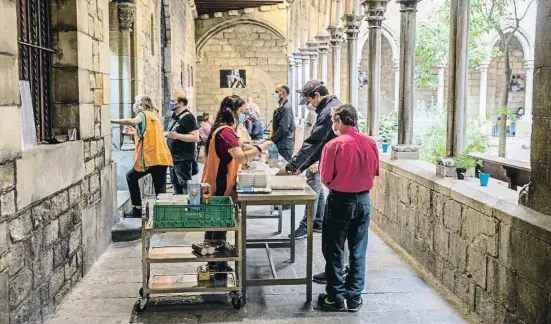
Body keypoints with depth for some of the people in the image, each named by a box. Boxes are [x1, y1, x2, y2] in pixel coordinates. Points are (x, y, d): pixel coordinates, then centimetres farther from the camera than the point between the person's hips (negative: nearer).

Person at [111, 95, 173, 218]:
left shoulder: (143, 114, 0)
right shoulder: (154, 116, 24)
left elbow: (131, 121, -22)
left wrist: (113, 121, -16)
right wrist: (136, 133, 32)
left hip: (150, 157, -7)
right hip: (162, 157, 7)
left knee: (131, 177, 14)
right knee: (161, 190, 5)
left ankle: (137, 209, 12)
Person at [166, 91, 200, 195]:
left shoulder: (188, 117, -16)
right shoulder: (174, 115, 12)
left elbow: (195, 137, -24)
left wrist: (177, 136, -31)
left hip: (184, 159, -10)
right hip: (174, 157, 10)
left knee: (185, 186, -7)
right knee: (176, 185, 17)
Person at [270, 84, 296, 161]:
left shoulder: (286, 108, -14)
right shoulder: (282, 107, 15)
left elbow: (282, 129, -20)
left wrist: (271, 141, -14)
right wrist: (271, 140, 14)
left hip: (284, 146, -9)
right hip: (280, 145, 9)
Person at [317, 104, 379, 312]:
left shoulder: (334, 145, -15)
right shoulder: (370, 143, -1)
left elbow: (325, 179, -11)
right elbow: (374, 172, 9)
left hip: (340, 201, -4)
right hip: (363, 200, 5)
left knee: (334, 251, 8)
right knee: (358, 251, 12)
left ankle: (335, 298, 15)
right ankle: (354, 297, 19)